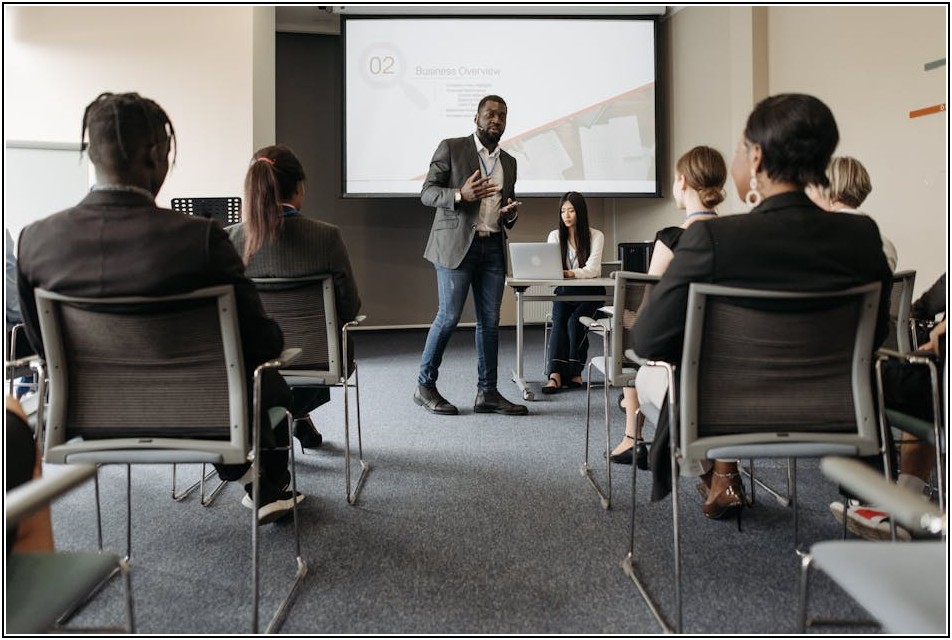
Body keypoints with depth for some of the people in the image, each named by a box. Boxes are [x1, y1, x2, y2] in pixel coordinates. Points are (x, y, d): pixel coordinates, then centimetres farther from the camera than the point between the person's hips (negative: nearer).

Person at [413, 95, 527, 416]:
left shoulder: (509, 162, 17)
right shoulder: (451, 148, 1)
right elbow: (427, 192, -4)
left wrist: (510, 214, 1)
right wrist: (460, 194, -22)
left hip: (493, 248, 6)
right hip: (456, 244, -5)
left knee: (489, 321, 4)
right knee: (449, 316, -6)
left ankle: (487, 393, 10)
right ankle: (424, 386, 8)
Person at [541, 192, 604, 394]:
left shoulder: (596, 236, -2)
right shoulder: (555, 236, 9)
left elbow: (592, 269, -16)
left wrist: (572, 273, -37)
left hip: (590, 293, -2)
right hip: (564, 291, 2)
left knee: (575, 321, -29)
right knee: (559, 321, -27)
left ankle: (574, 372, -21)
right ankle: (555, 373, -38)